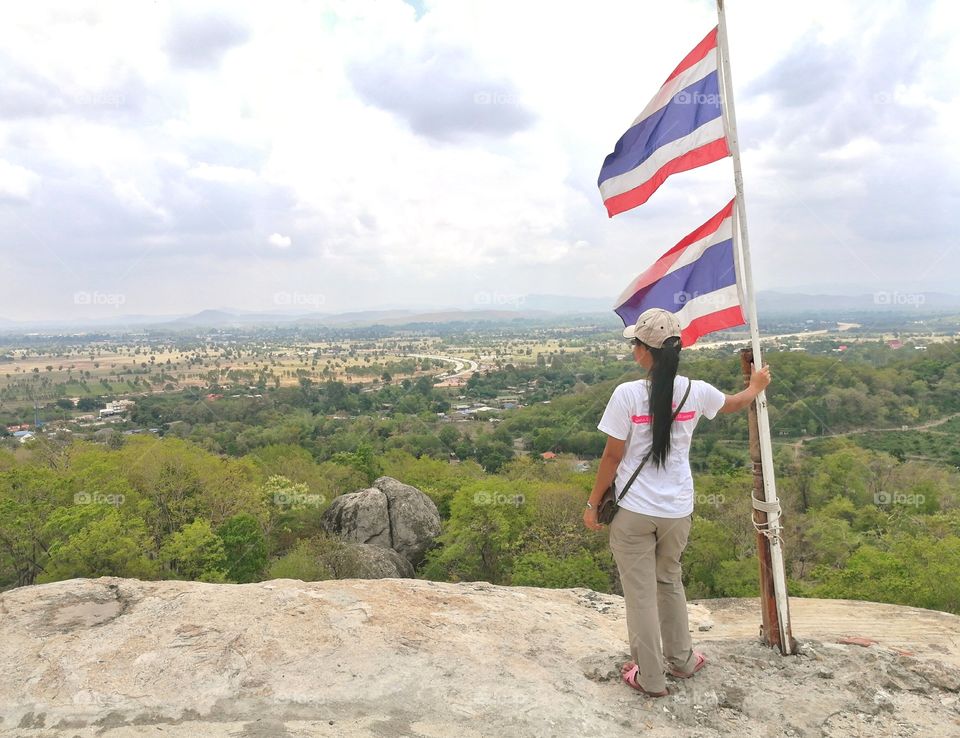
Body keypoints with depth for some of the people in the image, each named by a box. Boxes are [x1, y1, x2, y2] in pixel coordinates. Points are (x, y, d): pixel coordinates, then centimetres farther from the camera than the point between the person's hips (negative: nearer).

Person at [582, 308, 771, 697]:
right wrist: (756, 386, 40)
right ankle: (681, 660, 42)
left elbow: (612, 456, -12)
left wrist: (592, 504, 0)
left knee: (640, 593, 11)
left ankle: (650, 678, 25)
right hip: (678, 511, 4)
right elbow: (735, 402, 17)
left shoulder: (628, 394, -18)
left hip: (634, 512, -4)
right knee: (670, 581, 27)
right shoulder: (696, 392, -5)